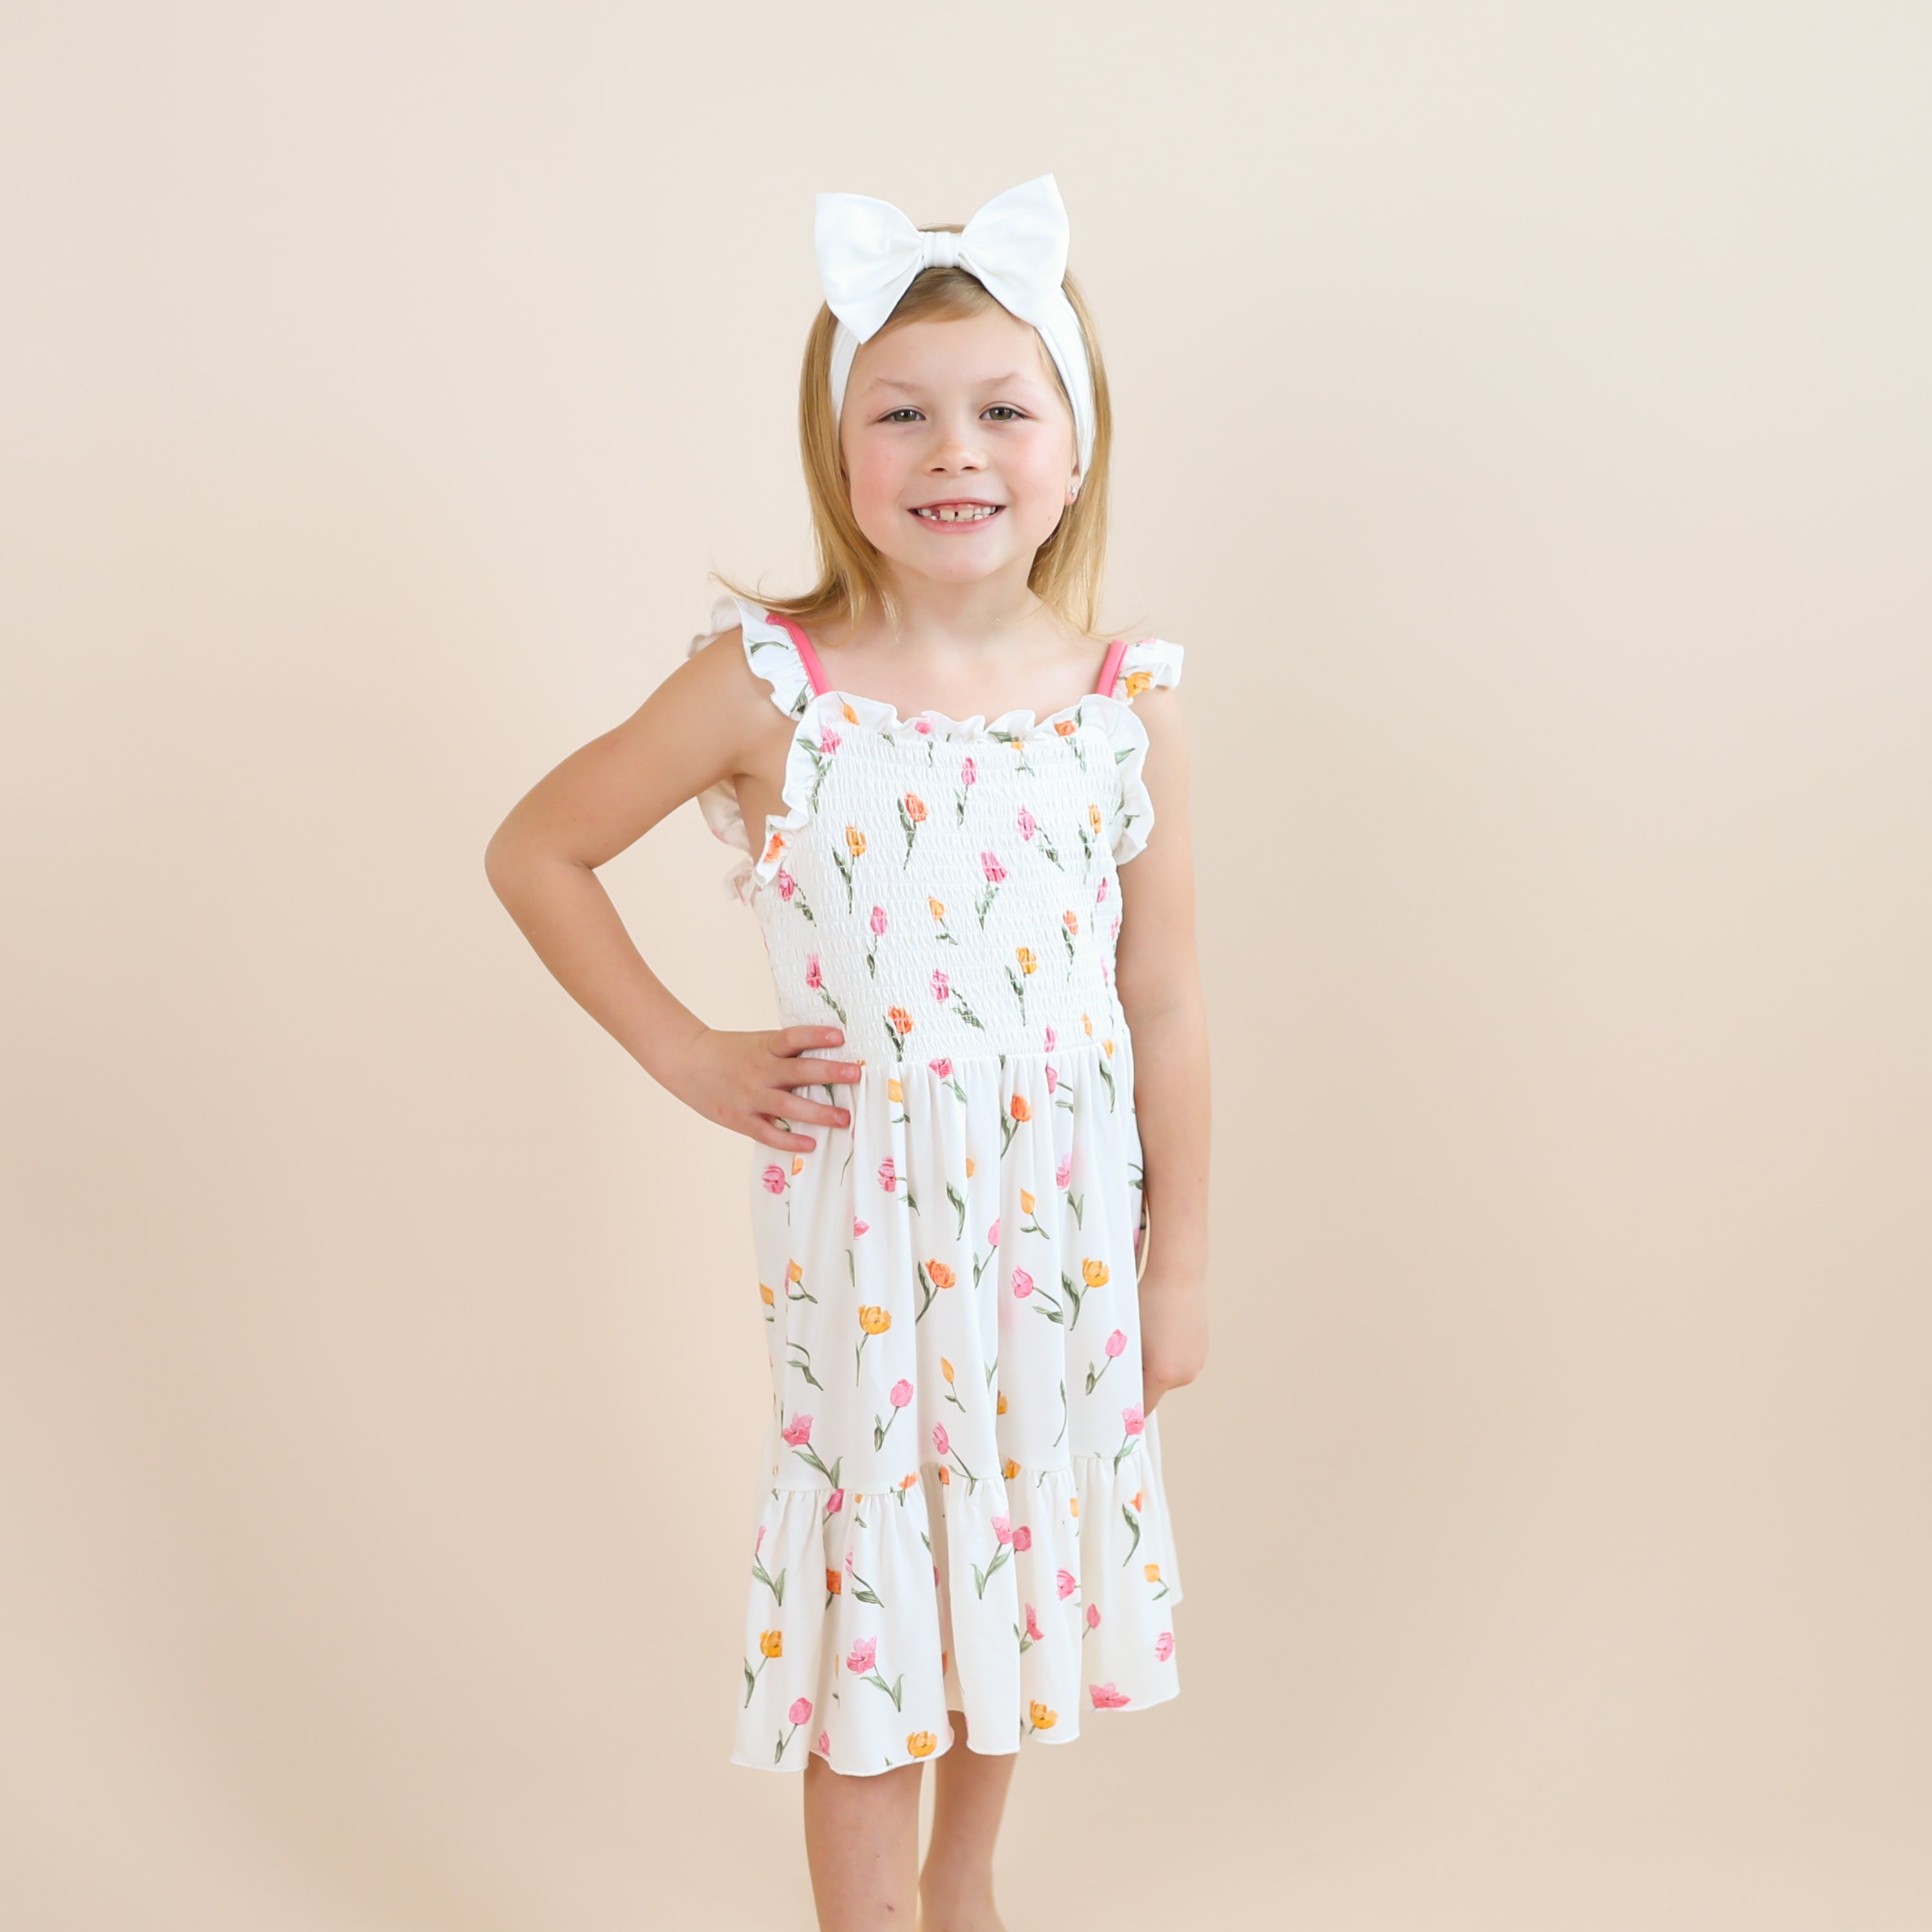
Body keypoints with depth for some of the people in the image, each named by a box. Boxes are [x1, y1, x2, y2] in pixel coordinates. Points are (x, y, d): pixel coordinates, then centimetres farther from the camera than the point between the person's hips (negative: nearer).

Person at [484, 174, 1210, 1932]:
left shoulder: (1131, 706, -6)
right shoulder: (768, 687, -13)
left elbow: (1165, 1009, 0)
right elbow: (535, 851, -2)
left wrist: (1180, 1258, 5)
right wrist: (686, 1057, -5)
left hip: (1068, 1212, 3)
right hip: (866, 1215, -3)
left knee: (1017, 1539, 20)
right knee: (872, 1577, 9)